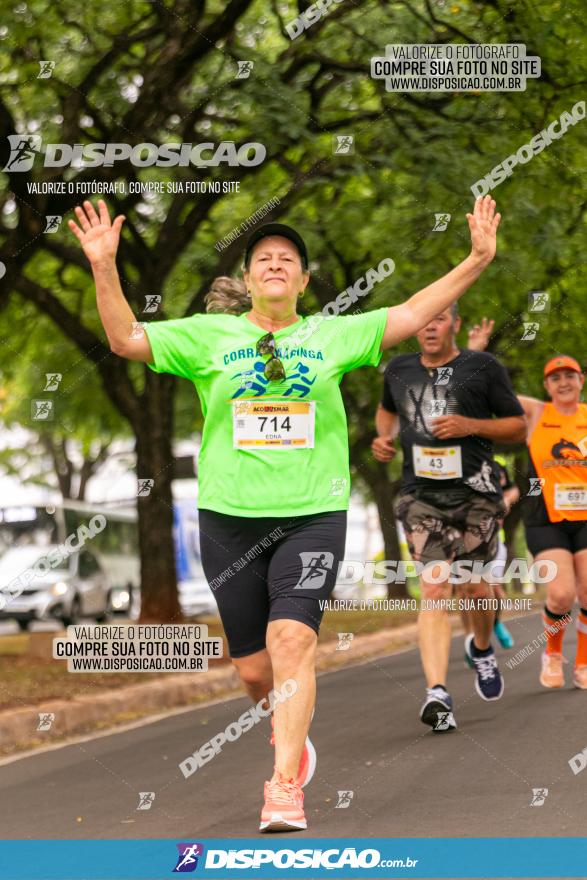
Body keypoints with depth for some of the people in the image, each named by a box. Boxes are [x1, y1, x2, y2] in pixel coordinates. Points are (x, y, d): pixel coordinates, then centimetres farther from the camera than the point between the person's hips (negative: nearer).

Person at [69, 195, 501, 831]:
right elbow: (126, 339, 1)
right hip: (230, 517, 1)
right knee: (252, 668, 6)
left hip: (313, 515, -1)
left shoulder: (334, 335, 8)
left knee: (292, 641, -20)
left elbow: (411, 315, 8)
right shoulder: (209, 335, 6)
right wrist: (104, 268, -12)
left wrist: (477, 261, 0)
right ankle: (291, 728, 39)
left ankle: (285, 789, -20)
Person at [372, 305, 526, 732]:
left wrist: (470, 426, -12)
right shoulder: (399, 370, 11)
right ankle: (438, 692, -22)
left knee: (475, 586, 5)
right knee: (435, 588, -13)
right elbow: (387, 409, 32)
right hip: (421, 494, 1)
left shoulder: (484, 368, 0)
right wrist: (384, 437, 10)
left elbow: (518, 426, 4)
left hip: (475, 492, -1)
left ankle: (482, 648, 40)